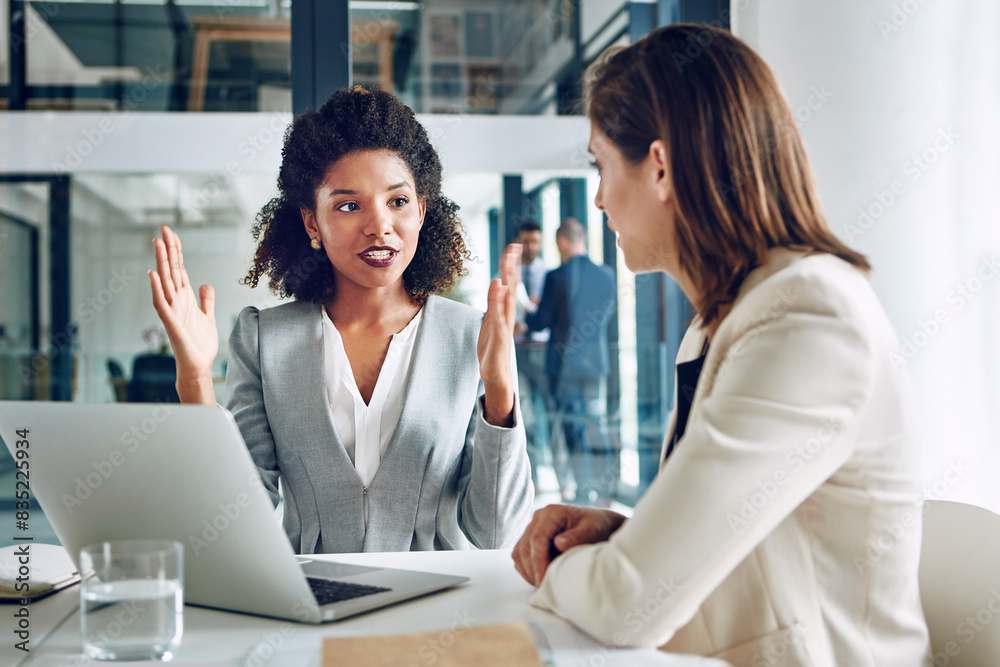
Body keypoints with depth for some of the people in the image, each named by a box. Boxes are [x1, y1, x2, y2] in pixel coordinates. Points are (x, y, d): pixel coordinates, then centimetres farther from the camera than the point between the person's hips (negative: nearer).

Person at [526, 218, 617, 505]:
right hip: (597, 361, 5)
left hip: (564, 361, -4)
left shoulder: (557, 277, -14)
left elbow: (541, 321, -11)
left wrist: (527, 316, 11)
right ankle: (605, 489, 15)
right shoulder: (607, 275, 0)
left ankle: (582, 490, 8)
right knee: (597, 422, 13)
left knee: (572, 426, 4)